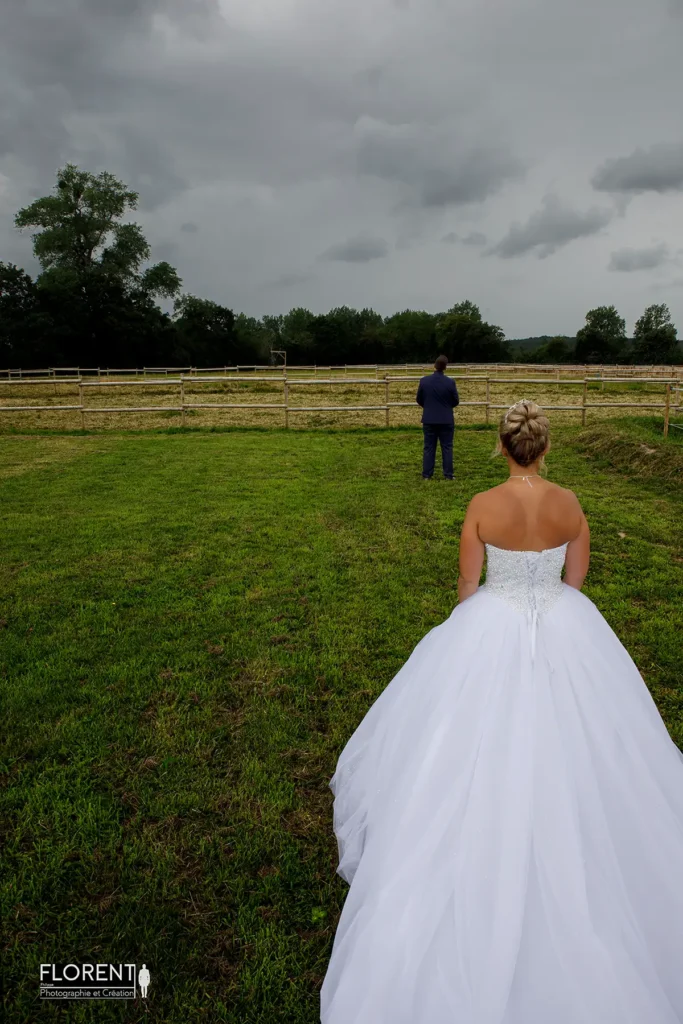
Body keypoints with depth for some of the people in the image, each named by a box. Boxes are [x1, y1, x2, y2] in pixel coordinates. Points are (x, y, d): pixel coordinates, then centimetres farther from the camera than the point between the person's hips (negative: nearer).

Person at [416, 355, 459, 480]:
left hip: (429, 420, 1)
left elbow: (419, 400, 4)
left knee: (429, 447, 7)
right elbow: (456, 401, -1)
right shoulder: (450, 382, -10)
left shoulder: (424, 381, -6)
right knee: (447, 447, 6)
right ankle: (448, 475, 7)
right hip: (446, 420, -1)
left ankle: (427, 475, 8)